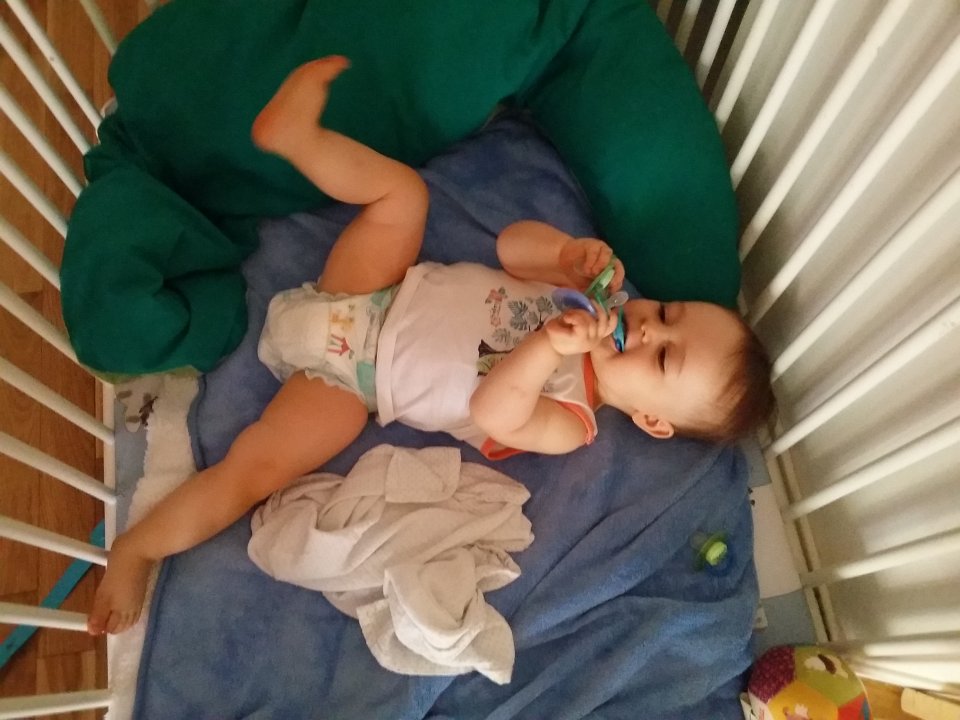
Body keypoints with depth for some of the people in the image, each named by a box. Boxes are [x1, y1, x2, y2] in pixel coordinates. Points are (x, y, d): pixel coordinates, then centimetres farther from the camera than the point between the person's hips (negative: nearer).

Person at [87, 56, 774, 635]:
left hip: (357, 379, -5)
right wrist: (571, 254, -19)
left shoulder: (568, 423, -16)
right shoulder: (594, 295, -3)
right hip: (379, 297, 5)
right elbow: (511, 243, 0)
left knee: (254, 464, -20)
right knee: (403, 190, -13)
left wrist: (547, 347, -46)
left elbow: (490, 411, -33)